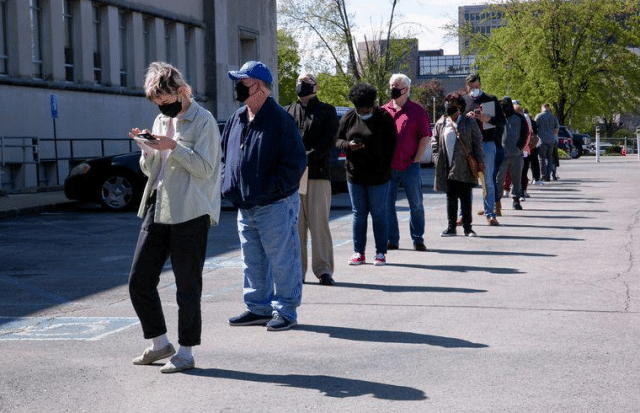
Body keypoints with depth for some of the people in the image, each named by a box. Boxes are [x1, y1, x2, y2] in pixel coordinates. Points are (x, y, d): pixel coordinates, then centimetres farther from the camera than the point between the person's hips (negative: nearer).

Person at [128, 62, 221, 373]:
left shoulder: (203, 121, -6)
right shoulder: (161, 120, 16)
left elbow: (205, 168, -13)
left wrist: (173, 146, -20)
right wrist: (147, 149, -1)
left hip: (190, 213, -7)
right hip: (157, 209, 8)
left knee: (187, 286, 0)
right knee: (139, 281, 5)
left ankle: (186, 352, 11)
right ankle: (160, 344, 20)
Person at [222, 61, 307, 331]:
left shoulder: (280, 120, -13)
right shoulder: (236, 120, 11)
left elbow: (296, 163, -15)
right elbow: (226, 155, 23)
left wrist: (270, 187, -18)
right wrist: (229, 185, 8)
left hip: (275, 205, -8)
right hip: (245, 206, 8)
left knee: (281, 260, 0)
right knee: (252, 261, 14)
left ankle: (285, 311, 10)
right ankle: (259, 307, 25)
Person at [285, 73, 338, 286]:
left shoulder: (326, 111, 10)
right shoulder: (288, 112, 18)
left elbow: (329, 141, -2)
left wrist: (308, 157, -16)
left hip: (318, 174, -2)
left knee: (319, 223, -4)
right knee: (295, 224, 2)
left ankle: (323, 270, 1)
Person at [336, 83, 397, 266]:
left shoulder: (384, 118, -3)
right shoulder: (348, 118, 5)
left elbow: (390, 146, -2)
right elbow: (337, 140, 10)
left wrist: (384, 170, -9)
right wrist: (348, 145, -13)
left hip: (377, 177, -3)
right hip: (355, 175, 3)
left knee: (379, 214, 2)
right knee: (358, 214, 7)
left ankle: (381, 252, 9)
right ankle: (359, 252, 13)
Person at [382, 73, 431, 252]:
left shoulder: (417, 111, 3)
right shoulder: (383, 111, 11)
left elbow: (426, 137, 1)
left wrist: (416, 159, -6)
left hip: (409, 166, -2)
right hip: (387, 167, 3)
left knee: (416, 204, 3)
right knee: (387, 204, 3)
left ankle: (418, 239, 13)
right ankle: (392, 240, 12)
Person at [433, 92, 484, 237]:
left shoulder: (469, 122, 2)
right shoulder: (441, 123, 9)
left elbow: (478, 142, 3)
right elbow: (435, 142, 15)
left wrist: (479, 161, -3)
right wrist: (437, 158, 4)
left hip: (465, 168, -2)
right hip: (448, 168, 2)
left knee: (465, 197, 1)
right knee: (451, 197, 5)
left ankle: (467, 227, 8)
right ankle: (451, 227, 11)